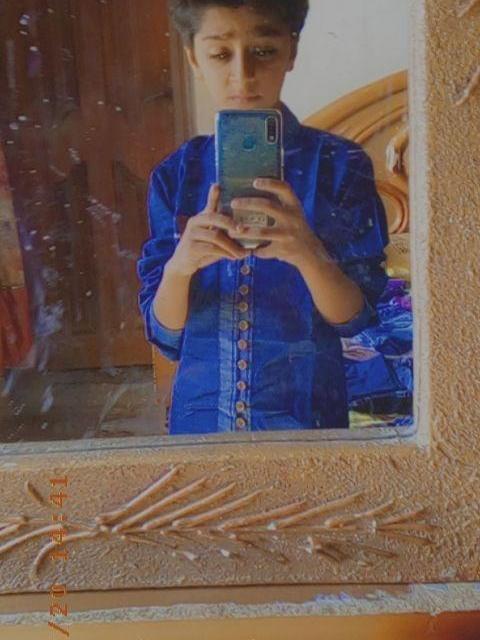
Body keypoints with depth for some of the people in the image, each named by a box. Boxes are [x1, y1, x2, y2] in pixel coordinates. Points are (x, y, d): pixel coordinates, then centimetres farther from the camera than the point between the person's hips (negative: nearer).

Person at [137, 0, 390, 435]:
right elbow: (164, 332, -4)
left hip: (306, 414, -1)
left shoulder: (338, 164, -7)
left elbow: (355, 316, -10)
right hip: (200, 411, 2)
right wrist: (179, 267, -25)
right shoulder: (176, 174, -2)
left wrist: (308, 254, -29)